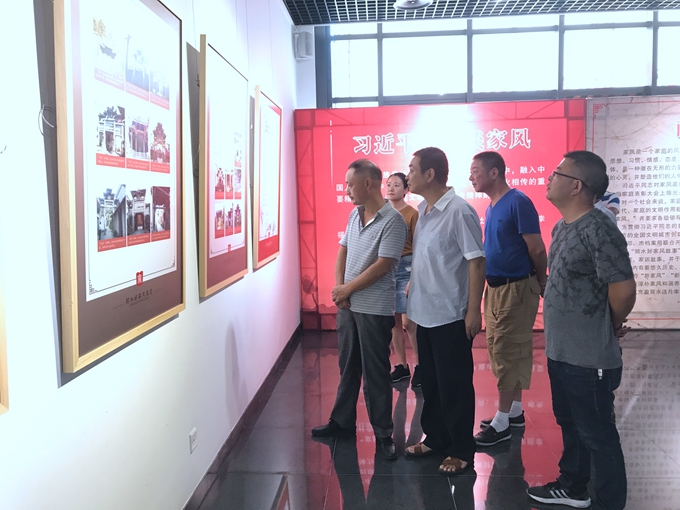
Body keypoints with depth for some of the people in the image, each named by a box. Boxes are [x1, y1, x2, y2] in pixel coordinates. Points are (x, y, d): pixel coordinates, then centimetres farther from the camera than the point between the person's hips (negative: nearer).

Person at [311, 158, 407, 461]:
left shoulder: (392, 220, -15)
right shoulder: (354, 214, 9)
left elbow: (382, 266, -20)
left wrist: (347, 289, -13)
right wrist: (338, 288, -3)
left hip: (375, 309, -7)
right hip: (347, 305, 7)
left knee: (375, 374, 2)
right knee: (347, 367, 17)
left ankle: (383, 434, 14)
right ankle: (342, 422, 31)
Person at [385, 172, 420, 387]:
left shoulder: (412, 214, -7)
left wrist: (412, 280, -14)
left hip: (405, 267, -5)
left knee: (408, 322, -6)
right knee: (394, 321, 9)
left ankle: (419, 366, 12)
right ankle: (402, 366, 21)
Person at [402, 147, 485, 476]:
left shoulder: (459, 212, -17)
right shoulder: (423, 210, 8)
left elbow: (476, 262, -17)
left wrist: (473, 310, -17)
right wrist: (412, 289, 16)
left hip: (450, 315, -8)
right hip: (424, 312, 8)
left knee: (454, 386, 4)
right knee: (429, 381, 18)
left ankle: (461, 451, 19)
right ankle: (434, 437, 34)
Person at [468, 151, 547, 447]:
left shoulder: (518, 203, -17)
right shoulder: (492, 206, 10)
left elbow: (537, 249, -14)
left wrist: (541, 283, -1)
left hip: (515, 289, -9)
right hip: (495, 288, 9)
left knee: (508, 353, -2)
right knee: (499, 351, 14)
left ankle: (502, 423, 6)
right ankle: (515, 412, 27)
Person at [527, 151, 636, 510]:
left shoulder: (598, 230, -22)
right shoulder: (562, 227, 8)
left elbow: (624, 289, -23)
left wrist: (612, 326, -5)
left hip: (589, 358, -9)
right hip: (560, 351, 9)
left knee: (598, 435, 6)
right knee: (570, 425, 24)